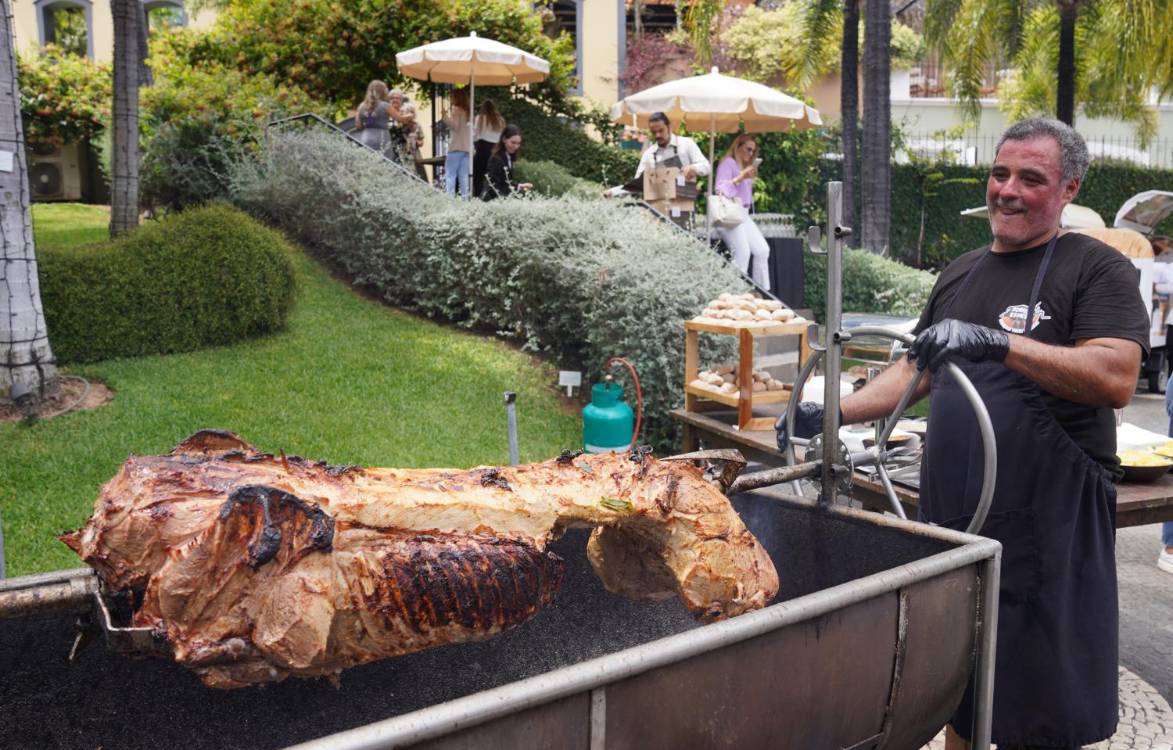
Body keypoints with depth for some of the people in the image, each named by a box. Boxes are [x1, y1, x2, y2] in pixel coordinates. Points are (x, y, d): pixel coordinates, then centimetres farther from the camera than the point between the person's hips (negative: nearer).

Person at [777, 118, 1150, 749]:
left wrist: (997, 342, -29)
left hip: (1048, 519, -6)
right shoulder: (962, 272, 16)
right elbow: (917, 372, 22)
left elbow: (1115, 380, -19)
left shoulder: (1097, 268, -4)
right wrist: (833, 414, 11)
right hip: (952, 511, 6)